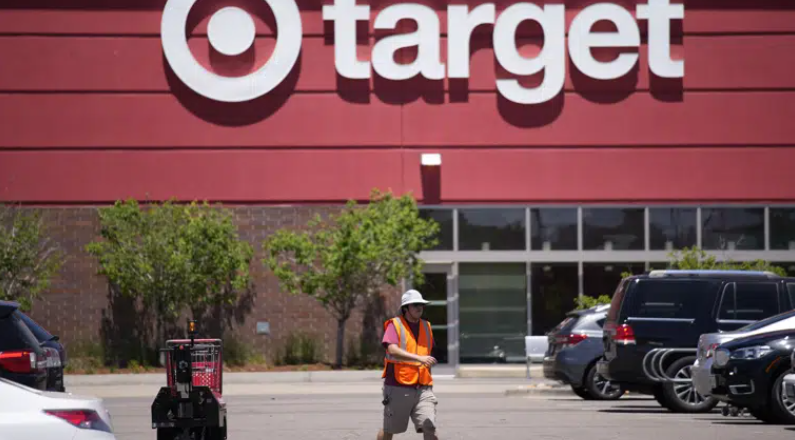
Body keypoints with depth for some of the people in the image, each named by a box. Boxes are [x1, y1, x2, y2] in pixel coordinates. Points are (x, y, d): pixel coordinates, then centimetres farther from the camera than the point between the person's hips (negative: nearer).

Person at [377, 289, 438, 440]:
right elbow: (392, 350, -23)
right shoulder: (394, 325, -5)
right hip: (398, 388, -4)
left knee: (429, 428, -11)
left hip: (422, 389, 4)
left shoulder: (426, 327, 14)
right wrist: (419, 358, -34)